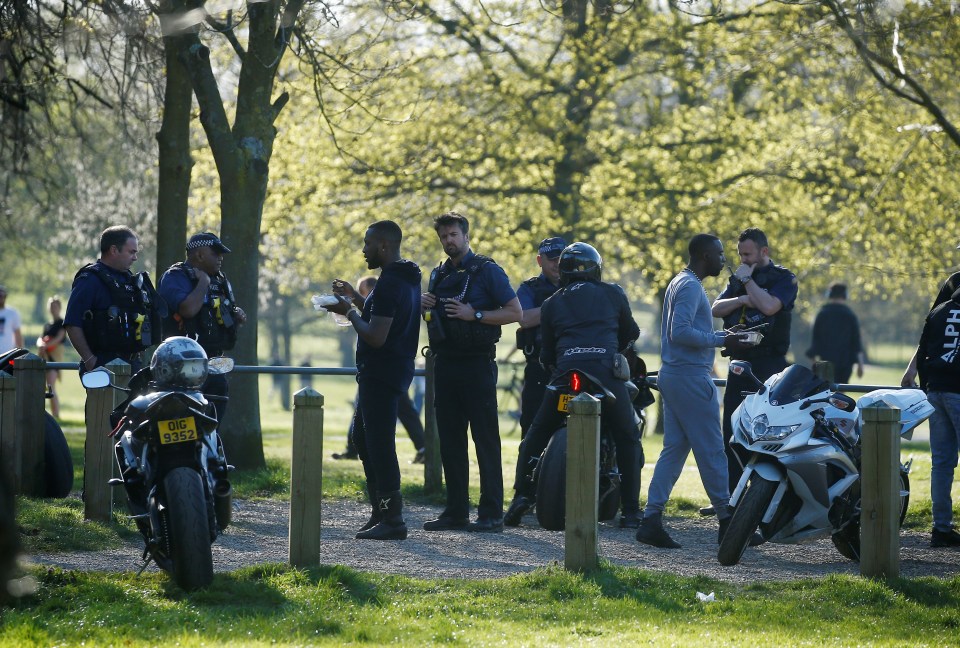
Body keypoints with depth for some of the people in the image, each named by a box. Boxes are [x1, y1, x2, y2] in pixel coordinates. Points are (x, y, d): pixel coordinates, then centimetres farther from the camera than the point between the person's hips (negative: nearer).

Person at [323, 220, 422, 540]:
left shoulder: (389, 284, -19)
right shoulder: (407, 279, 14)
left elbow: (376, 336, -24)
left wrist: (349, 312, -10)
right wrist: (356, 299, 19)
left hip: (380, 375, -11)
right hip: (395, 371, 11)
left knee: (379, 444, -9)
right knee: (363, 438, 18)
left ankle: (392, 519, -8)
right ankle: (380, 512, 22)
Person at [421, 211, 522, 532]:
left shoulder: (487, 271, -5)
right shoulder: (439, 275, 16)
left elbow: (515, 312, -10)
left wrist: (474, 314, -18)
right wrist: (424, 306, 3)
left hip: (477, 364, -7)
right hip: (445, 363, 7)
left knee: (485, 439, -6)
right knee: (450, 440, 8)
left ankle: (491, 514, -6)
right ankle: (456, 512, 13)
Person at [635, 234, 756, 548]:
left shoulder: (680, 283, 18)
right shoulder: (691, 286, -14)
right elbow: (680, 332, -24)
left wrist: (718, 335, 13)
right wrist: (720, 340, -18)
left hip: (672, 377, 10)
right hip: (691, 377, -10)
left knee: (674, 448, 7)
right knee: (711, 449, -3)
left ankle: (651, 519, 2)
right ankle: (727, 519, 4)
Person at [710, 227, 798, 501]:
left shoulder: (783, 279, -2)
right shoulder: (739, 278, 17)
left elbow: (770, 306, -21)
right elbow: (717, 309, 5)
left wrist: (748, 281, -10)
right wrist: (742, 299, -12)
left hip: (769, 366, -6)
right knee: (731, 435, 5)